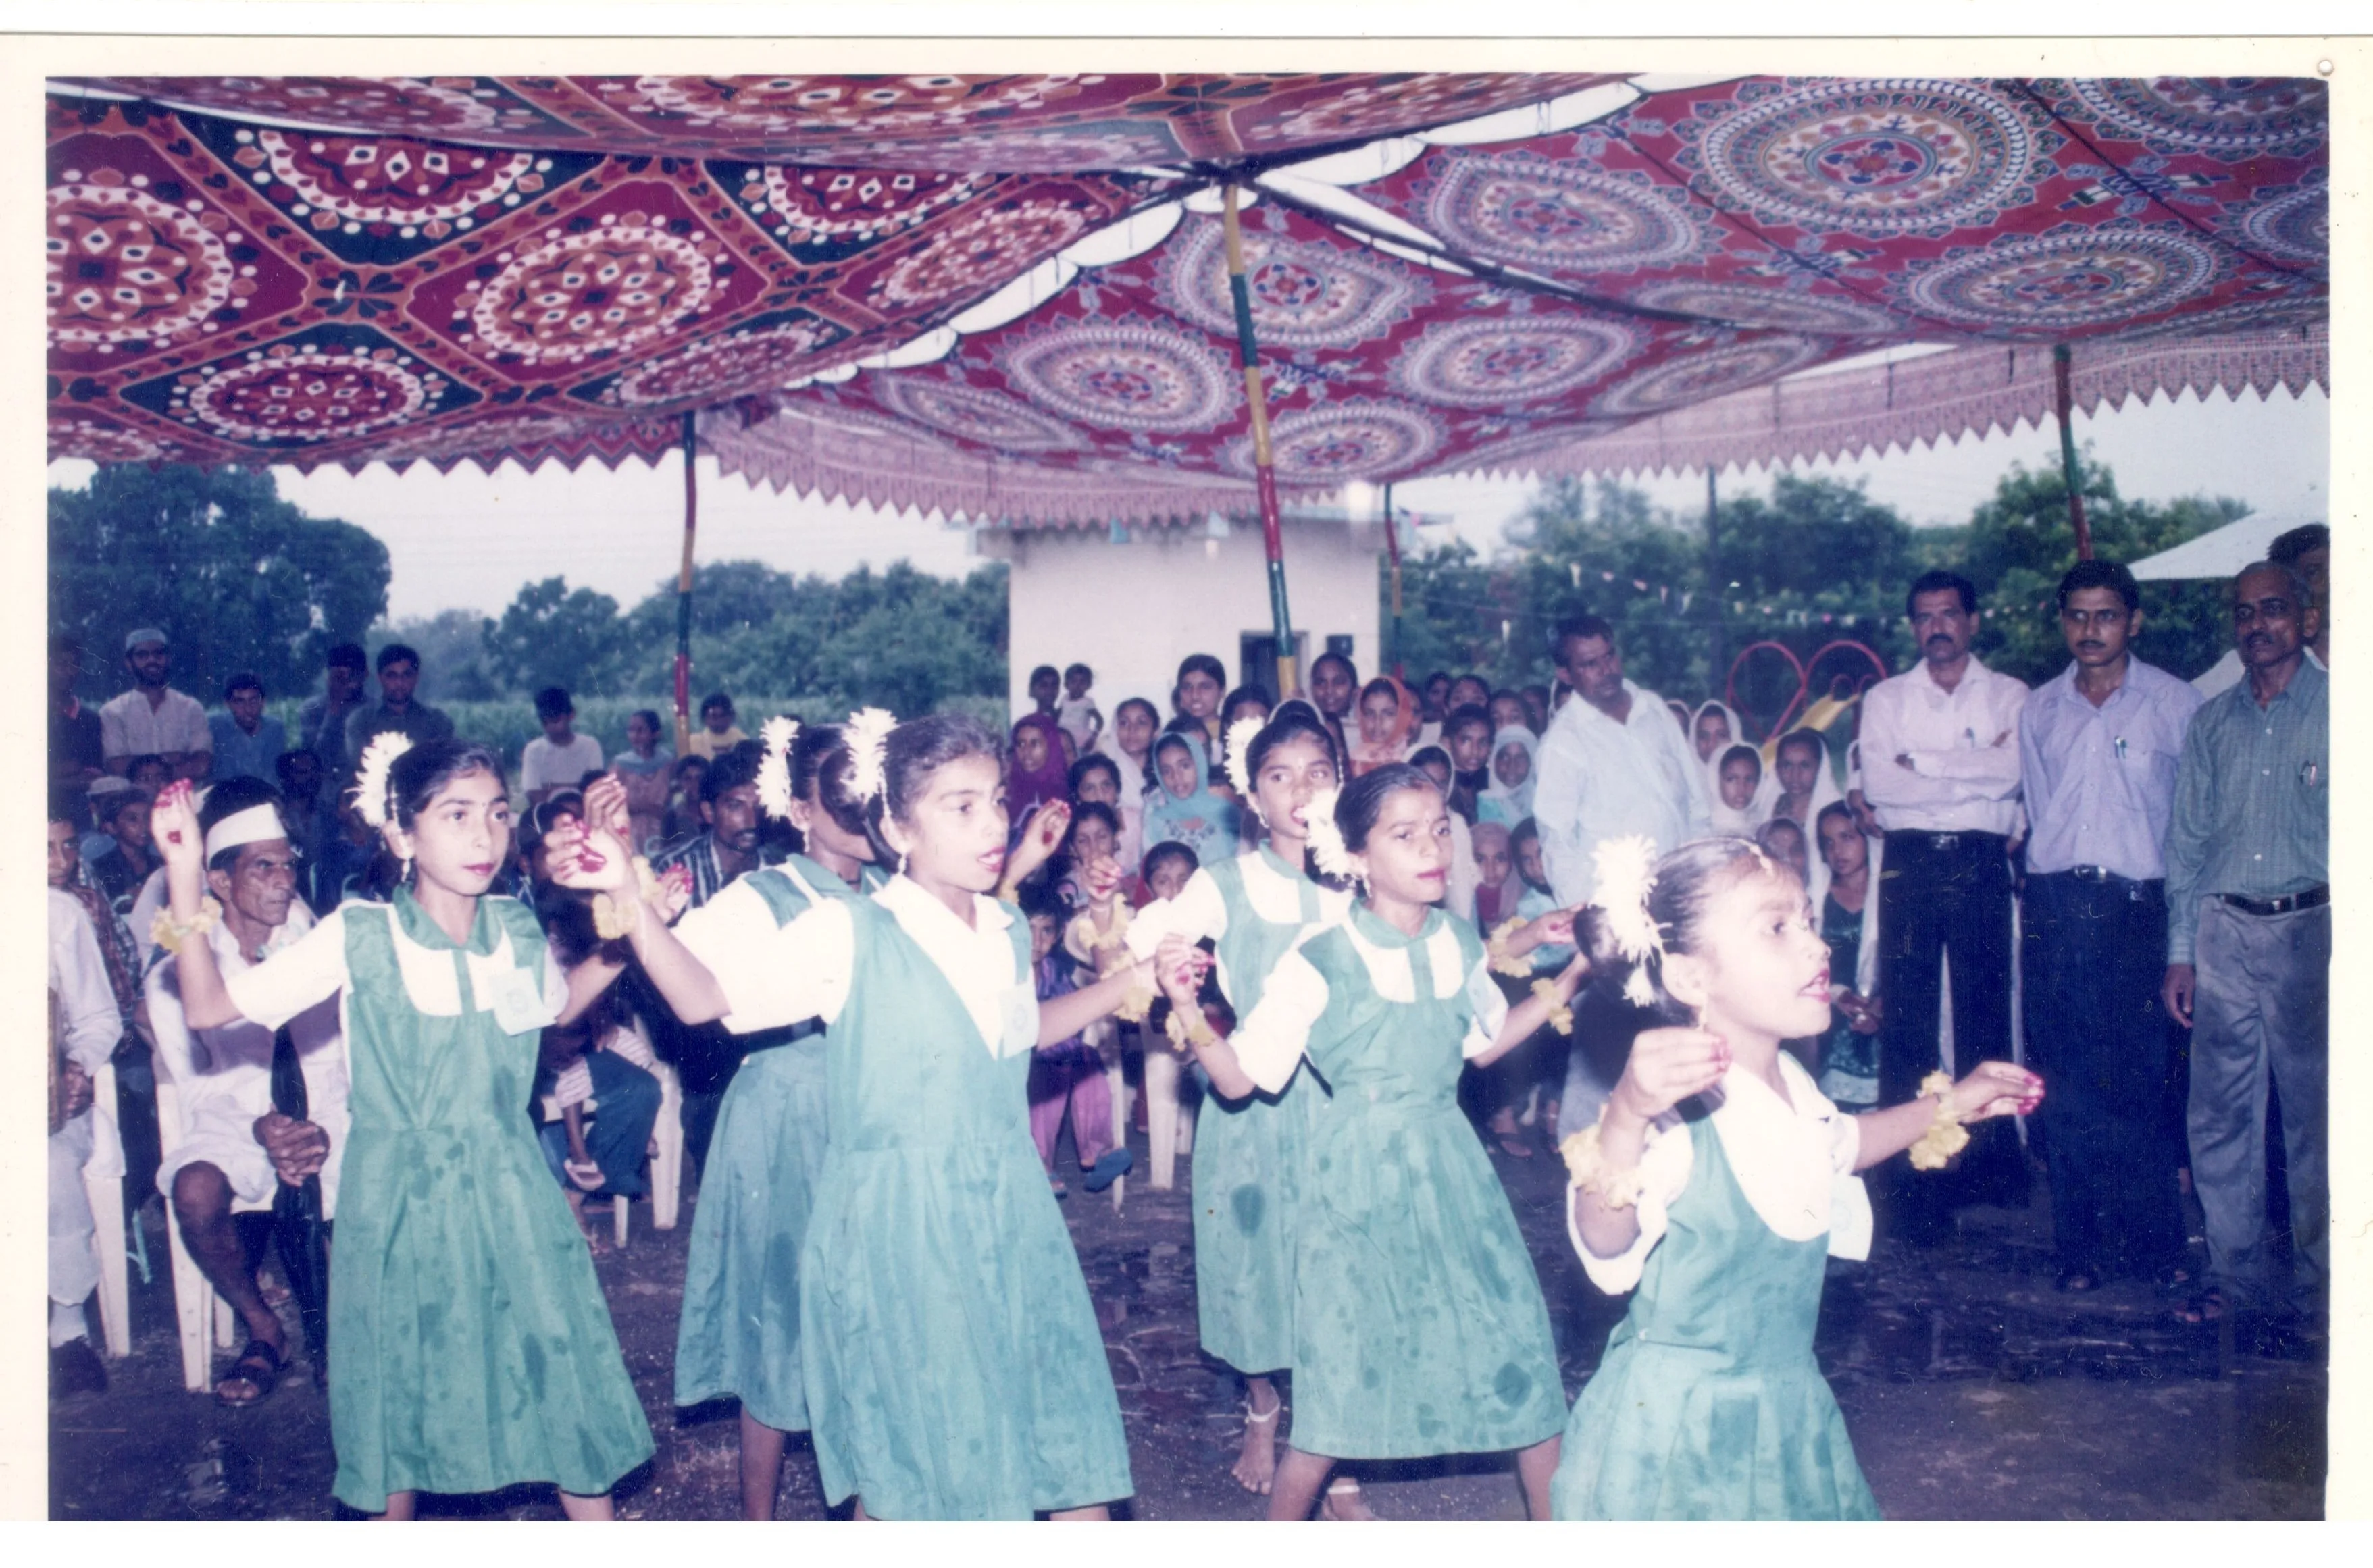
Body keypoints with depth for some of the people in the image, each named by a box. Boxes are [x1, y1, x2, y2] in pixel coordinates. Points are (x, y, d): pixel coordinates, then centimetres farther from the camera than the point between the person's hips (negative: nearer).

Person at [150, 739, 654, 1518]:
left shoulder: (518, 929, -3)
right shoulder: (358, 936, -11)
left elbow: (558, 1007, 19)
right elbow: (209, 1008, -11)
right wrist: (185, 879, -21)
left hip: (508, 1190, 2)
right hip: (399, 1198, -2)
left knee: (562, 1374, 7)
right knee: (403, 1395, 12)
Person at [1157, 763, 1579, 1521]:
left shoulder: (1459, 943, 2)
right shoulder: (1321, 956, -13)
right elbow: (1240, 1078, -13)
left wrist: (1566, 982, 10)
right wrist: (1188, 1011, -29)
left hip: (1450, 1160, 5)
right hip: (1361, 1169, -5)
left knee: (1519, 1348, 7)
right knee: (1344, 1375, 1)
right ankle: (1279, 1533, 24)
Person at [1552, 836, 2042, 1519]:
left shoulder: (1792, 1086, 0)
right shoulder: (1680, 1109, -26)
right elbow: (1605, 1239, -43)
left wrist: (1951, 1104, 22)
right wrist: (1625, 1120, -60)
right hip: (1676, 1429, -8)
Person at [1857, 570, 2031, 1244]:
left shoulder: (2009, 695, 11)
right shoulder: (1885, 699, 12)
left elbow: (2013, 772, -8)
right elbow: (1878, 784, -4)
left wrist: (1923, 763, -8)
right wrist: (1974, 774, -6)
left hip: (1982, 866, 0)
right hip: (1909, 865, 0)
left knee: (1985, 1011, 5)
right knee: (1906, 1015, -2)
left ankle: (1989, 1157, 19)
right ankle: (1908, 1177, 3)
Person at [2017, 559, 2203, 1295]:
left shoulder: (2176, 703, 2)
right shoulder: (2039, 710, 11)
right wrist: (2051, 890, 14)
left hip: (2139, 908, -3)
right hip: (2056, 910, 3)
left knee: (2144, 1081, -3)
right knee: (2067, 1084, 4)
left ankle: (2155, 1240, 10)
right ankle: (2080, 1244, 11)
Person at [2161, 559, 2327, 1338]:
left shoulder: (2338, 710, 0)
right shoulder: (2211, 723, 12)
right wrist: (2180, 951, 9)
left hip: (2313, 930, -3)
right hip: (2223, 931, 4)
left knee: (2316, 1116, 2)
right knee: (2219, 1115, 5)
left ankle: (2317, 1289, 13)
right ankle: (2237, 1273, 17)